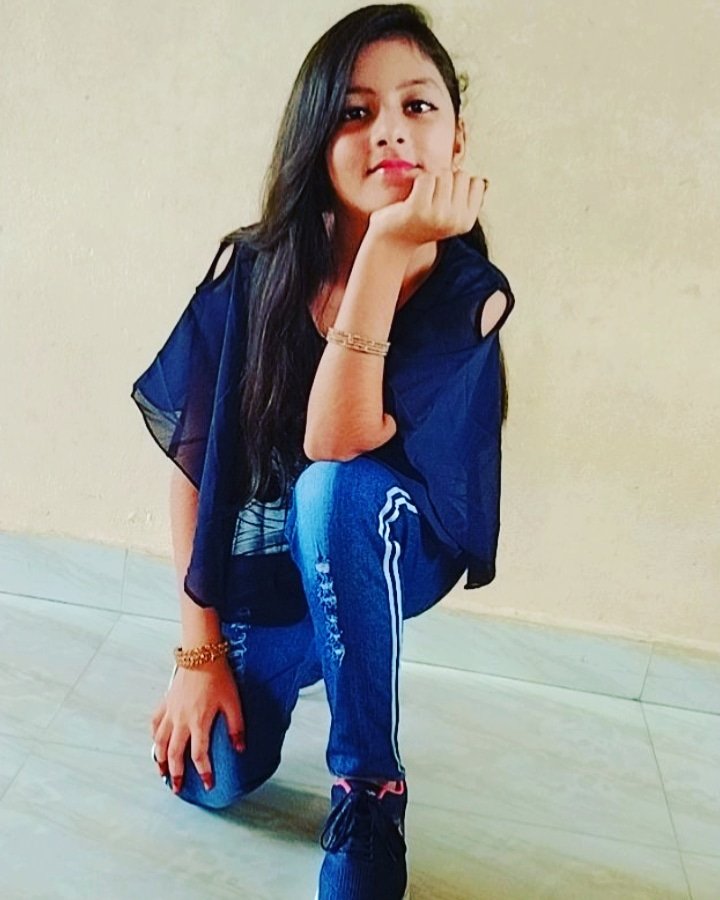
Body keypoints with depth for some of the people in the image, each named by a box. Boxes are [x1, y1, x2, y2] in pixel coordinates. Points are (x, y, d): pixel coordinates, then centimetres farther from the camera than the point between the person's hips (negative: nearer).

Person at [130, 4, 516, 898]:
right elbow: (192, 457, -10)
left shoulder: (470, 292, -20)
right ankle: (291, 664, 29)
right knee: (210, 780, -7)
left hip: (388, 551, -2)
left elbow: (336, 442, -32)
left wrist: (388, 250, -39)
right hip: (259, 562, 3)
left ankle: (369, 794, -17)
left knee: (335, 488, -35)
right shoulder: (252, 270, -15)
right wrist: (198, 649, -8)